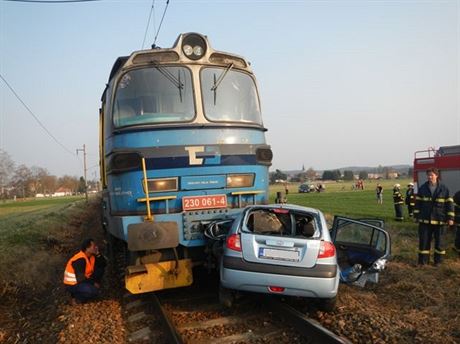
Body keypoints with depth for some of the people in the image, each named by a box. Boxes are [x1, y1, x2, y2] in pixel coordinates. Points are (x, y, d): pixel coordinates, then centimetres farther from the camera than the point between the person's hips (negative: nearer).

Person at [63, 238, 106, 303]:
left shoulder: (91, 255, -4)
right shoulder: (80, 260, -28)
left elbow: (103, 264, 0)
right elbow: (80, 279, -28)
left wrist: (97, 254, -15)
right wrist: (93, 283, -16)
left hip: (83, 279, 8)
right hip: (72, 285, -8)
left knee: (100, 270, 0)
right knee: (94, 291, -27)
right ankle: (78, 295, 0)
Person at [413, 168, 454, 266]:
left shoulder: (444, 189, -3)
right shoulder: (422, 188, 1)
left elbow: (449, 203, -1)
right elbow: (418, 203, 5)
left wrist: (450, 218, -4)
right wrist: (417, 216, 3)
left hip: (439, 220, -1)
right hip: (424, 220, 1)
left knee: (439, 241, 9)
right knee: (424, 240, 4)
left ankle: (438, 260, 24)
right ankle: (423, 260, 14)